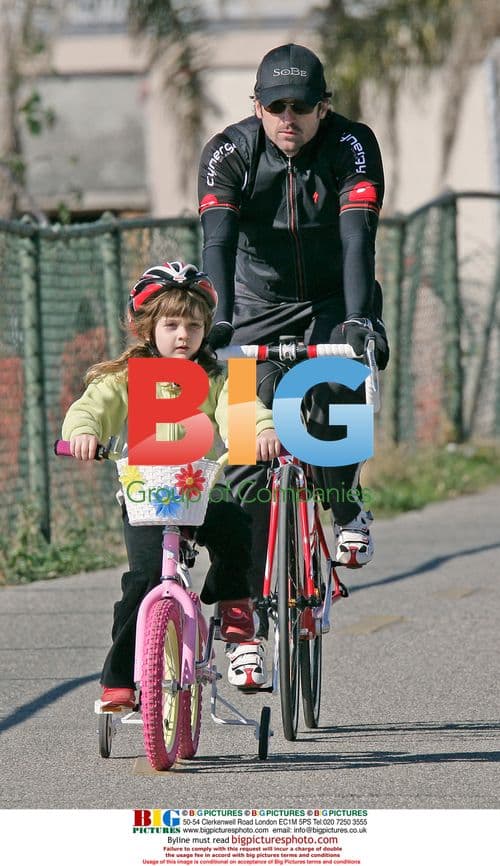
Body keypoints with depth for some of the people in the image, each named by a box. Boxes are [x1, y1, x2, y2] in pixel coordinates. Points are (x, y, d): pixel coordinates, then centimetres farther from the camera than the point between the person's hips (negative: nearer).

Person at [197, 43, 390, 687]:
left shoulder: (352, 146, -19)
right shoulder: (229, 153, -16)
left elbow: (358, 238, -30)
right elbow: (218, 240, -28)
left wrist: (357, 320, -44)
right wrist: (219, 319, -44)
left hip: (335, 299, -1)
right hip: (260, 305, 1)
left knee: (336, 386, -33)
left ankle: (346, 504, -5)